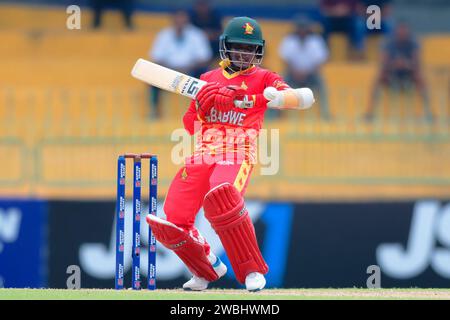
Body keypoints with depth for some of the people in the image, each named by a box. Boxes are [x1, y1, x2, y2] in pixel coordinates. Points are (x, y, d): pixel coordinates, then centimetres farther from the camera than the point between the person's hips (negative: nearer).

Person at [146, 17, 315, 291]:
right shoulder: (208, 80, 20)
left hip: (238, 154, -5)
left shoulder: (262, 79, 7)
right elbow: (189, 125, 20)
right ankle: (209, 268, 22)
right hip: (202, 156, 5)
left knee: (221, 197, -38)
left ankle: (252, 271, -25)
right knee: (171, 223, -8)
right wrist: (201, 104, -1)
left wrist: (281, 97, -33)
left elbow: (306, 98, -10)